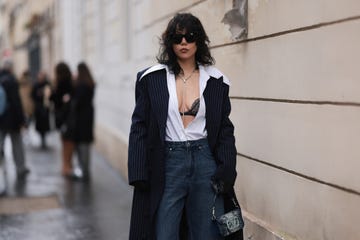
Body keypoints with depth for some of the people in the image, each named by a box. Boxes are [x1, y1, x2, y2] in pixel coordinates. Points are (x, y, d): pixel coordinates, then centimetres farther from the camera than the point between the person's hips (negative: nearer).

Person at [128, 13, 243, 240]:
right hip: (167, 163, -1)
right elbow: (140, 128, 1)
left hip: (205, 161, 1)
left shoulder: (216, 81, 5)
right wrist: (139, 175, -6)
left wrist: (226, 170, -4)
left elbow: (225, 129, 7)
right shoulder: (152, 78, 1)